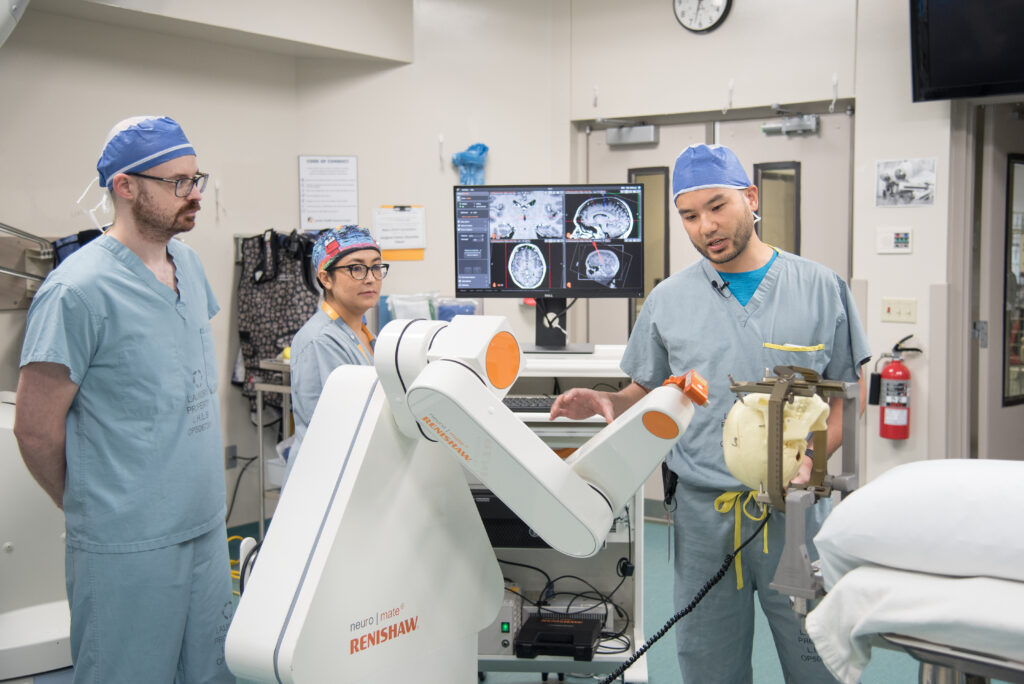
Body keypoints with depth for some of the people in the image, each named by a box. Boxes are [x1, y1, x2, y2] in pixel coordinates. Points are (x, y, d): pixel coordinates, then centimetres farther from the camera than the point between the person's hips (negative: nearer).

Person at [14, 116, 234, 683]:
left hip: (206, 528, 7)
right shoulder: (79, 290, -17)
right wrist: (87, 507, 2)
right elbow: (35, 428, -13)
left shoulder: (188, 264, 8)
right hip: (127, 550, -7)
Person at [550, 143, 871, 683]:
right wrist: (606, 403, -8)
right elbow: (646, 394, 13)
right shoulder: (668, 301, 6)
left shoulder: (820, 289, 2)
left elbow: (845, 395, 4)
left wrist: (810, 460, -12)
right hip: (703, 513, 1)